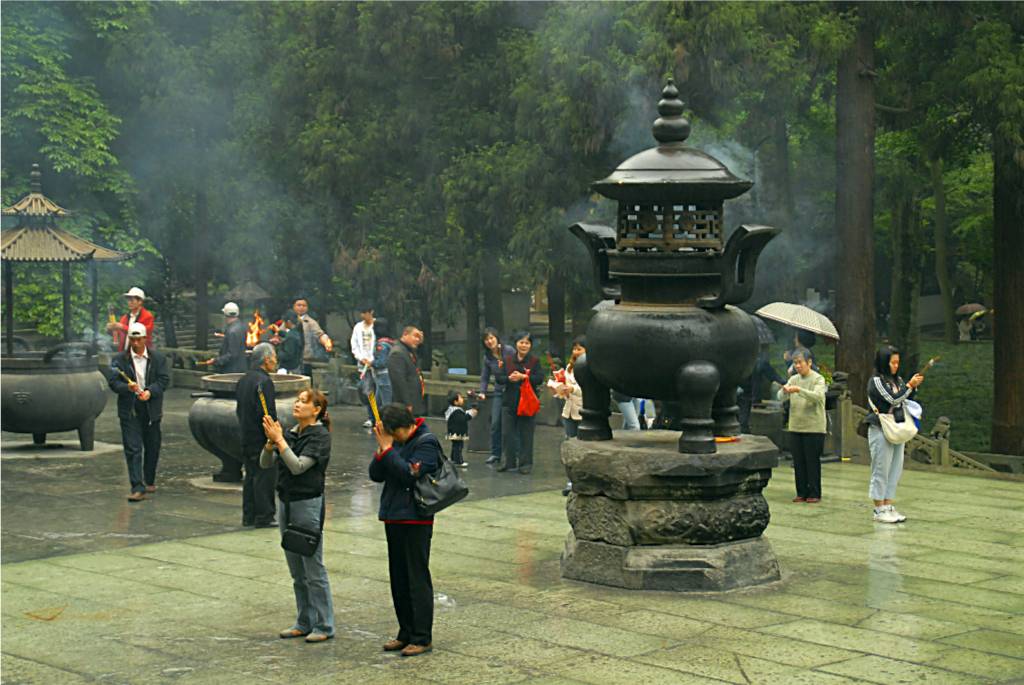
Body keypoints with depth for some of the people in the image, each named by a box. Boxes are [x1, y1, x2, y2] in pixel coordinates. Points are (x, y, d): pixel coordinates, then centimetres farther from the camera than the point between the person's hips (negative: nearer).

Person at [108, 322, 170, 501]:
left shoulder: (158, 358, 5)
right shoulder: (119, 359, 2)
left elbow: (164, 379, -1)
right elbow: (113, 382, -3)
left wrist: (150, 391, -18)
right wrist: (127, 387, -23)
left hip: (152, 410, 2)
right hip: (129, 411, -2)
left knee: (152, 448, 12)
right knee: (133, 449, -8)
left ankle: (149, 481, 32)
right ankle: (138, 488, -11)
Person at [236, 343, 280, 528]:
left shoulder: (245, 379, 11)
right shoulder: (264, 381, -18)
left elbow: (239, 410, 17)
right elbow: (267, 414, -22)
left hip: (247, 438, 9)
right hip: (261, 440, -9)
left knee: (251, 476, 14)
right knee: (265, 477, -3)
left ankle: (249, 516, 18)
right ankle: (264, 517, 0)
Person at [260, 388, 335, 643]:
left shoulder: (320, 436, -11)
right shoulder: (291, 433, 9)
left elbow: (298, 466, -22)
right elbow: (265, 463, 6)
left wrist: (279, 439, -21)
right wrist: (271, 441, -11)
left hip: (308, 504, -8)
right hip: (286, 502, 8)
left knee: (313, 569, -3)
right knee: (296, 570, 14)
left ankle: (325, 626, 4)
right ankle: (304, 622, 23)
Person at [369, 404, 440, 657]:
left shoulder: (426, 442, -11)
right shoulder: (396, 441, 10)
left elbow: (410, 474, -23)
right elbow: (375, 475, 7)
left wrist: (387, 448, -18)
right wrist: (381, 449, -9)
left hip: (415, 520, -8)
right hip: (394, 517, 8)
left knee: (417, 579, -3)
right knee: (398, 579, 13)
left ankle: (422, 637, 3)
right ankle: (406, 633, 22)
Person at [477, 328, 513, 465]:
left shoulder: (509, 351, -6)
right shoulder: (487, 357, 8)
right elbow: (484, 378, 12)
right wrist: (482, 392, -1)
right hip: (498, 392, 4)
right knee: (495, 423, -1)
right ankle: (495, 453, 9)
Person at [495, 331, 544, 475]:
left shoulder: (534, 361, 0)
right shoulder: (508, 360, 8)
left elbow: (540, 379, -10)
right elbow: (499, 377, 4)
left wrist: (523, 377, -20)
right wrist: (509, 378, -17)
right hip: (509, 402, 3)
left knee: (526, 434, 2)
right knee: (507, 432, 4)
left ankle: (526, 463, 11)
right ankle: (510, 461, 16)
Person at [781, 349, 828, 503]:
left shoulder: (818, 379, -4)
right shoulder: (793, 379, 11)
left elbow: (817, 396, -21)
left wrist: (799, 390, -32)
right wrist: (784, 391, -20)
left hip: (814, 428, -5)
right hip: (795, 427, 5)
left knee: (812, 462, -1)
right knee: (798, 462, 7)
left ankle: (814, 493, 6)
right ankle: (802, 492, 15)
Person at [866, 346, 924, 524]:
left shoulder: (897, 380, 13)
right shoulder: (876, 380, -9)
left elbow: (905, 401, 15)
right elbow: (892, 399, -18)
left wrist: (913, 388, 0)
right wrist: (909, 385, -14)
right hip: (881, 430, -8)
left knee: (895, 470, 9)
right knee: (881, 471, -3)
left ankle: (888, 507, 15)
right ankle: (879, 510, 1)